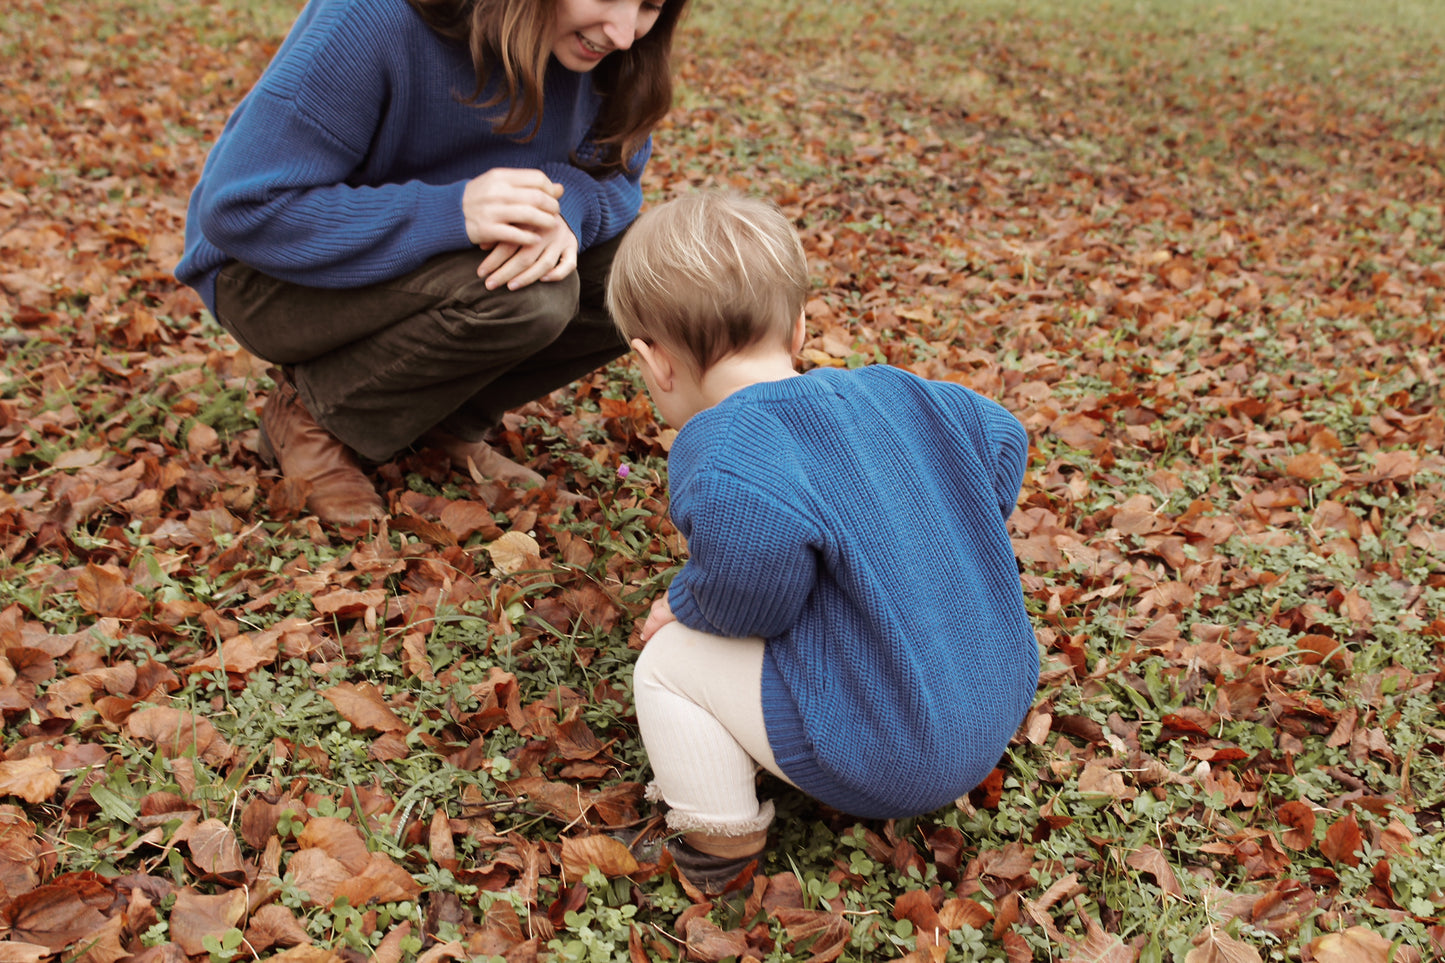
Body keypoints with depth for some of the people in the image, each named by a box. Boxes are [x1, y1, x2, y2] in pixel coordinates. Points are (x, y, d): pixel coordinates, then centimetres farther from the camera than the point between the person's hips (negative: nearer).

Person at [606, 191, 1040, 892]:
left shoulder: (722, 454, -20)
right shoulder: (891, 391, 4)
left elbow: (758, 577, -34)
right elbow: (1002, 437, 17)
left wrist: (686, 605, -11)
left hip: (881, 764, -8)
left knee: (668, 659, 2)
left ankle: (717, 838, 11)